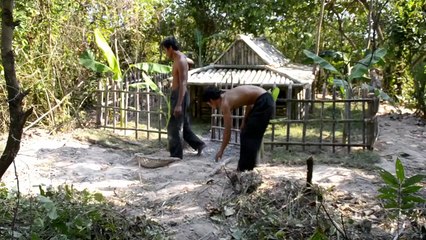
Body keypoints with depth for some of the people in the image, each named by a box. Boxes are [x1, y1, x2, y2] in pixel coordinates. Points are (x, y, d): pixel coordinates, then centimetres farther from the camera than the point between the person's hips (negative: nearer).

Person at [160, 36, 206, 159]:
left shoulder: (181, 61, -16)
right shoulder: (177, 60, 15)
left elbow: (183, 84, -23)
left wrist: (179, 104, -27)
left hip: (180, 96, -10)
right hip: (177, 95, 10)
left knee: (173, 128, -5)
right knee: (183, 125, 19)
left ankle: (176, 155, 3)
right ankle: (198, 144, 29)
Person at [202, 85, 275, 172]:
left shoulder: (225, 103, -10)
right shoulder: (228, 95, 15)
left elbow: (227, 131, -9)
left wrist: (221, 151, -1)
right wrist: (244, 122, 19)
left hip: (264, 102, -9)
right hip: (266, 100, 9)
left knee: (248, 136, -3)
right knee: (252, 136, 15)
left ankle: (244, 169, 1)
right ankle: (244, 167, 22)